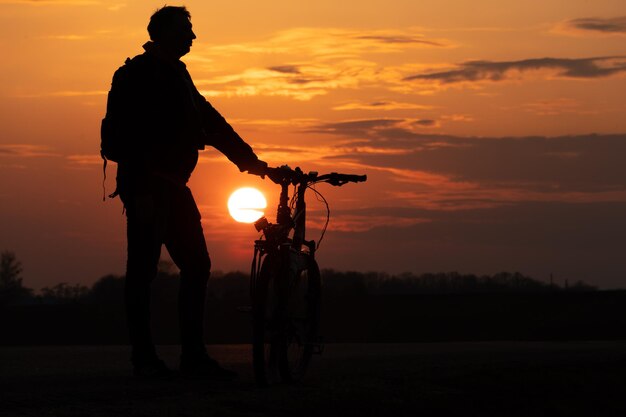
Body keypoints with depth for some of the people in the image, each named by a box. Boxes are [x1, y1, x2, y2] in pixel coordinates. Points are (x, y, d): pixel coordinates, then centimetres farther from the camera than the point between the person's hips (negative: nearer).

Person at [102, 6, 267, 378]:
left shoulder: (177, 75, 19)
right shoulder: (137, 75, -9)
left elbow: (210, 122, 21)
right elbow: (126, 135, -17)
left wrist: (248, 159, 15)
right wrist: (139, 190, -23)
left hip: (172, 186, 9)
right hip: (146, 186, -9)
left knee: (197, 266, 5)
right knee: (143, 270, -4)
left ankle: (194, 355, 8)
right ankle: (144, 358, 2)